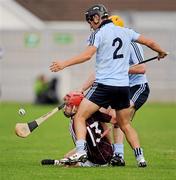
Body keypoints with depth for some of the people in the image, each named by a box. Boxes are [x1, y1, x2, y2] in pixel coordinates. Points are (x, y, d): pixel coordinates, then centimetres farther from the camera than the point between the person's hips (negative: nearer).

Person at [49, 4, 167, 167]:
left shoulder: (98, 34, -4)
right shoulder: (126, 32, 12)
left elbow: (87, 55, -18)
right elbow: (150, 42, 19)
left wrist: (64, 64, -20)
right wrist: (161, 52, 39)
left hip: (104, 85, -6)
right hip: (124, 86, 6)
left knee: (80, 117, -2)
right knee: (125, 125, 19)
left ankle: (81, 150, -20)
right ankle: (140, 157, 13)